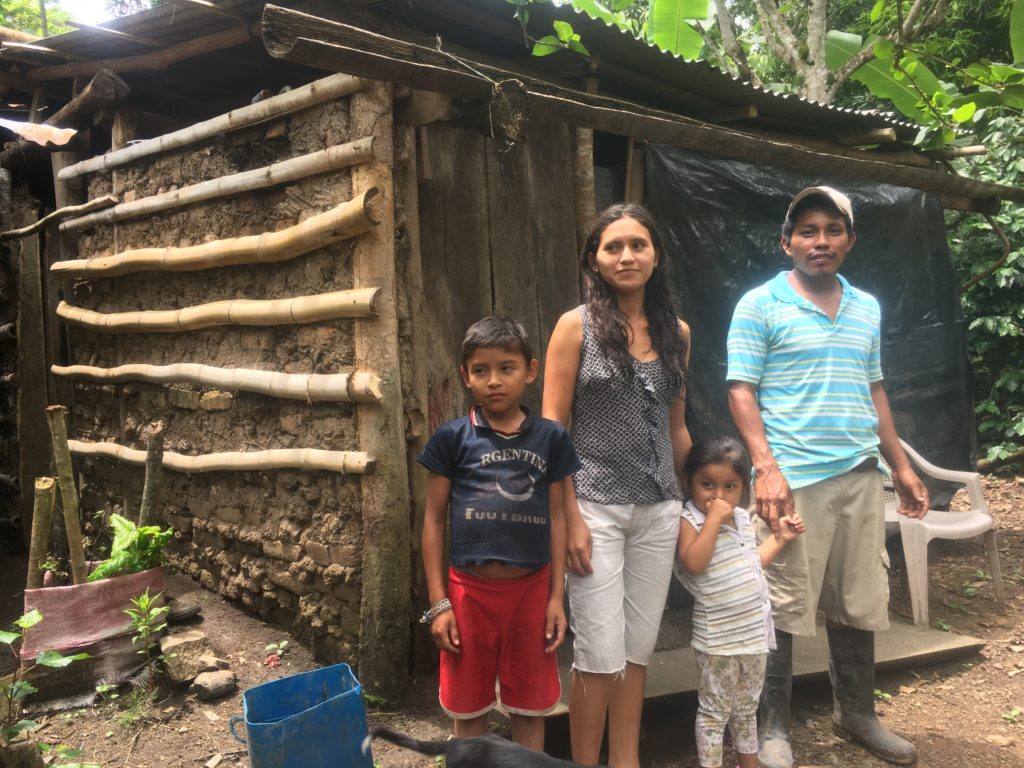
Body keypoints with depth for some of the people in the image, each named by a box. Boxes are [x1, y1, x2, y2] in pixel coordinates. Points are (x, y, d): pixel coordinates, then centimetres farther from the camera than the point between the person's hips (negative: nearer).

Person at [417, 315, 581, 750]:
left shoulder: (550, 438, -1)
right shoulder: (452, 438, -5)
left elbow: (557, 519, 4)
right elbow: (434, 522, -1)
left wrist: (556, 597, 2)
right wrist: (438, 603, -3)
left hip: (531, 588, 1)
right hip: (470, 589, -1)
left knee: (529, 706, 15)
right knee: (469, 707, 14)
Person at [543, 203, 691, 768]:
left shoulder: (677, 331, 9)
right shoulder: (576, 326, -5)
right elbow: (552, 428, -8)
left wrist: (690, 501, 14)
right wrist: (571, 517, -13)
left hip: (659, 510, 4)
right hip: (596, 507, -4)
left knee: (638, 649, 12)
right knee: (601, 654, -1)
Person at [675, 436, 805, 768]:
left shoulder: (742, 518, 9)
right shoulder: (690, 520, -15)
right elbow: (694, 564, -32)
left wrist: (779, 537, 15)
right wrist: (713, 519, -29)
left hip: (754, 630, 8)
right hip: (717, 637, -8)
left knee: (747, 706, 23)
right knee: (715, 709, 3)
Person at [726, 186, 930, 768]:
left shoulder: (868, 309, 14)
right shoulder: (760, 306, -4)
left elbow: (874, 392, 20)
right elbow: (742, 393, -8)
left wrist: (902, 466, 18)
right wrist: (767, 469, -18)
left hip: (861, 477, 6)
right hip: (794, 479, -6)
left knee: (860, 604, 15)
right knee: (783, 610, 1)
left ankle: (858, 713, 33)